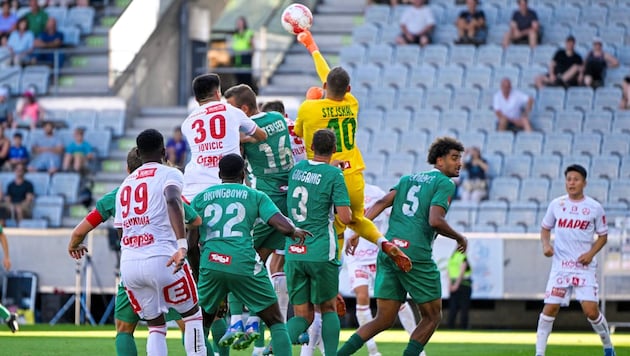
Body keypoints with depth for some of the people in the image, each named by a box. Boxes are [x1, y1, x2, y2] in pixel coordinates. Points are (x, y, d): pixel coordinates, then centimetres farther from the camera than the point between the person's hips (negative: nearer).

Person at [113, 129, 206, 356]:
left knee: (156, 326, 16)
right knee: (192, 315, 13)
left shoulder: (125, 184, 20)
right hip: (160, 259, -5)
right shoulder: (169, 174, 2)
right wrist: (182, 244, -31)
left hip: (128, 262, 5)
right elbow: (173, 202, -20)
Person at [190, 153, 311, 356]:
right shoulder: (255, 196, 12)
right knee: (276, 322, 10)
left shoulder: (200, 198, 17)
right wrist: (296, 232, 23)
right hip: (244, 265, -2)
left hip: (210, 265, 2)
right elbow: (283, 226, 0)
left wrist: (197, 273, 23)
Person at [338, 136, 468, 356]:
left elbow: (382, 203, 9)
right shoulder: (445, 184, 0)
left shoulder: (409, 179, 22)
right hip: (415, 255, -7)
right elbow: (435, 221, -15)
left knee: (383, 320, 10)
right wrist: (459, 238, 1)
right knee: (432, 317, 10)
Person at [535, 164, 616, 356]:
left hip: (585, 266, -2)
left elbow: (603, 235, 7)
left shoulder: (595, 207, -1)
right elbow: (545, 227, 15)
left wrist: (591, 253, -9)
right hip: (560, 266, 2)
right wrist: (546, 244, -4)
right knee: (550, 309, -5)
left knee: (591, 311, -10)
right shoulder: (556, 204, 3)